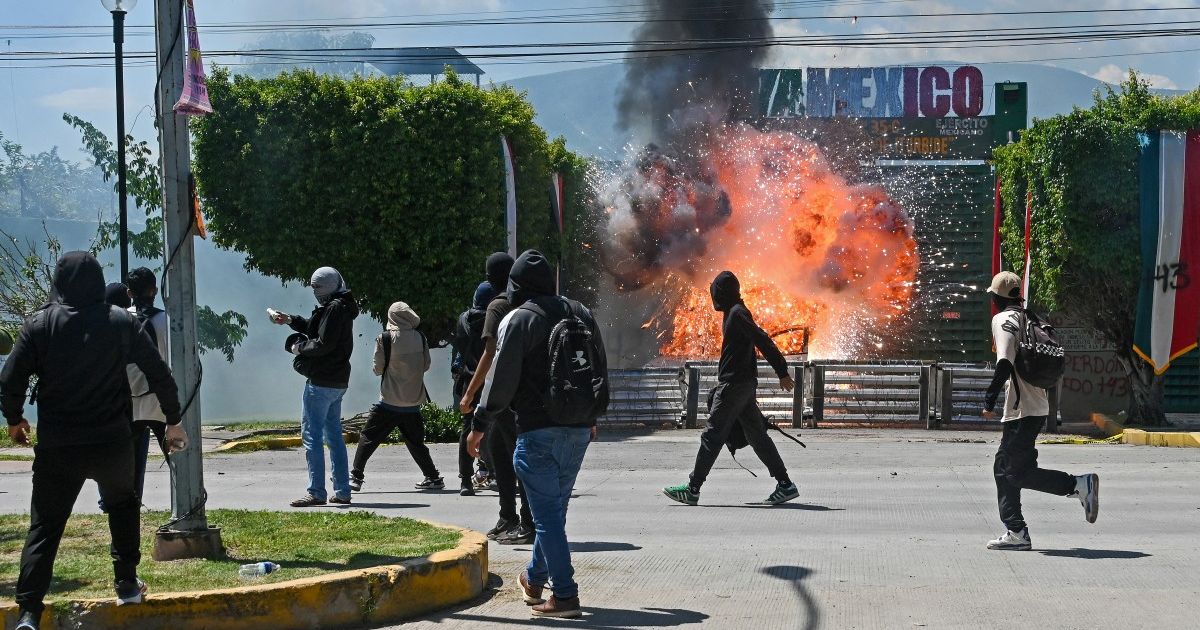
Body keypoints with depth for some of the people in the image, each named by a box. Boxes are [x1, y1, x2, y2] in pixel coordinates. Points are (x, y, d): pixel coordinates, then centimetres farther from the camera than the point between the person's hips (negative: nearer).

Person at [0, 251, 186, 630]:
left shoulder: (39, 325, -3)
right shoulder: (122, 323, -1)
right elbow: (159, 375, 2)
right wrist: (173, 421, 15)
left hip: (56, 447, -1)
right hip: (112, 443, 1)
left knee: (44, 527, 4)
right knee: (123, 504, 28)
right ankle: (127, 584, 28)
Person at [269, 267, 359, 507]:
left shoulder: (334, 308, -16)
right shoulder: (342, 307, 15)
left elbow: (323, 344, -22)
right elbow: (315, 329, 27)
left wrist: (298, 346, -8)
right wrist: (290, 320, 19)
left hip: (321, 382, -10)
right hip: (338, 382, 10)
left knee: (312, 434, -7)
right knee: (334, 435, 14)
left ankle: (316, 492, -9)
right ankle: (342, 491, 15)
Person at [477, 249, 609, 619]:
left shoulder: (518, 319, -8)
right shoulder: (580, 313, 11)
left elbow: (501, 378, -11)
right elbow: (601, 369, 17)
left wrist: (480, 423, 1)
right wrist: (592, 418, 28)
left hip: (538, 431, -7)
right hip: (579, 430, 7)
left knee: (547, 513, -3)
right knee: (555, 508, 19)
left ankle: (564, 595, -6)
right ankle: (535, 579, 34)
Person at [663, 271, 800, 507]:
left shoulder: (737, 313, -14)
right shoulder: (733, 313, 17)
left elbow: (763, 342, -18)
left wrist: (782, 372, -19)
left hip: (734, 385, -10)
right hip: (745, 384, 10)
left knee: (712, 435, -5)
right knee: (757, 436, 9)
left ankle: (692, 489, -2)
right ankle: (785, 485, 7)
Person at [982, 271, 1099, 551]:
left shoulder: (1003, 319, -9)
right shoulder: (1030, 319, 17)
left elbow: (1005, 363, -22)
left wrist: (989, 399, -21)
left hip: (1022, 411, -9)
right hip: (1038, 408, 9)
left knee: (1018, 472, -6)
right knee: (1004, 467, 12)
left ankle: (1080, 485, -9)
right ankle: (1016, 533, 11)